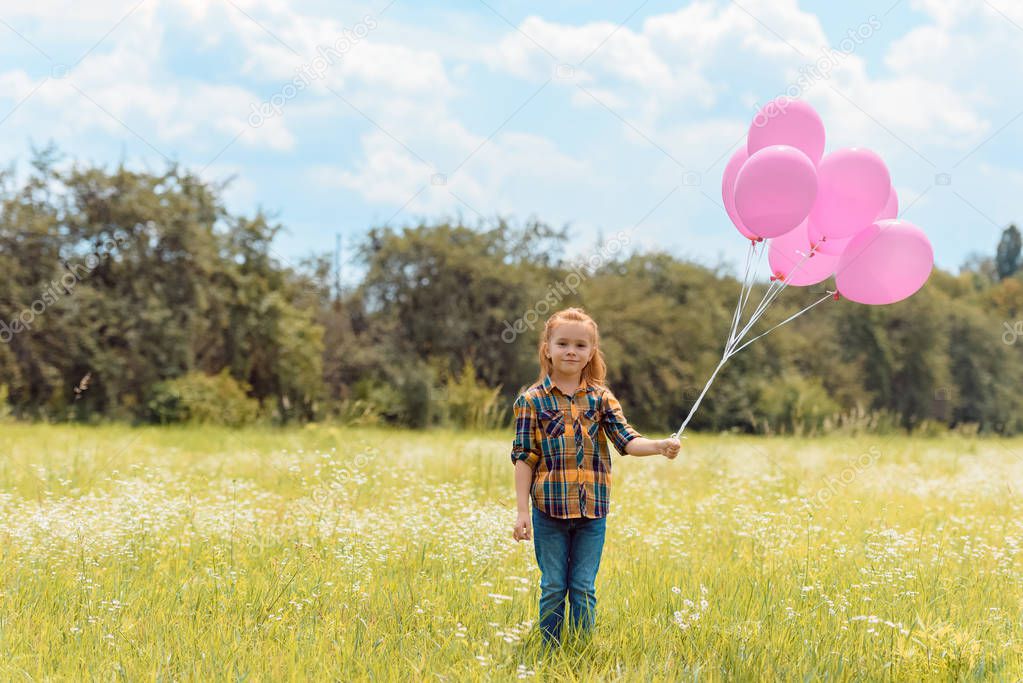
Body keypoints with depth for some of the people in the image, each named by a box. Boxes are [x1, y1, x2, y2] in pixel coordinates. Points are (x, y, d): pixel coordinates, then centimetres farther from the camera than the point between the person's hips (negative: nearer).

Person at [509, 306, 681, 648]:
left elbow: (626, 440, -5)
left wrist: (660, 446, -26)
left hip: (592, 508, 2)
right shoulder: (532, 400, -2)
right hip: (549, 507, -2)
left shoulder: (601, 398, 5)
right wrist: (522, 512, -5)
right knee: (553, 588, 7)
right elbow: (524, 458, -2)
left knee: (583, 588, 8)